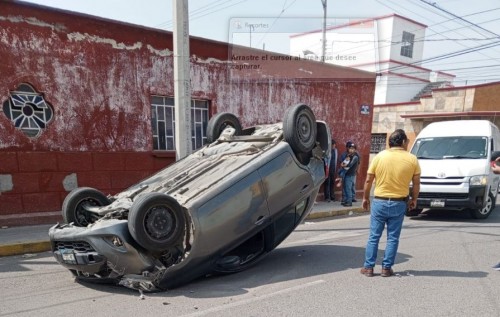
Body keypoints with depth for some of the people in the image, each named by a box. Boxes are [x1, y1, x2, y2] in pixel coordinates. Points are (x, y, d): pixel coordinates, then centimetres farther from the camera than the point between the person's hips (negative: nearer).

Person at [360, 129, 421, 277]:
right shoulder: (412, 159, -2)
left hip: (379, 202, 0)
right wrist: (414, 199, 18)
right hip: (399, 204, 0)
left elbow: (368, 180, -2)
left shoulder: (379, 156, -3)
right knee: (393, 238, 10)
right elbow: (416, 183, 2)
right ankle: (386, 268, 15)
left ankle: (368, 267, 12)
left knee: (374, 236, 8)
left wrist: (365, 198, 9)